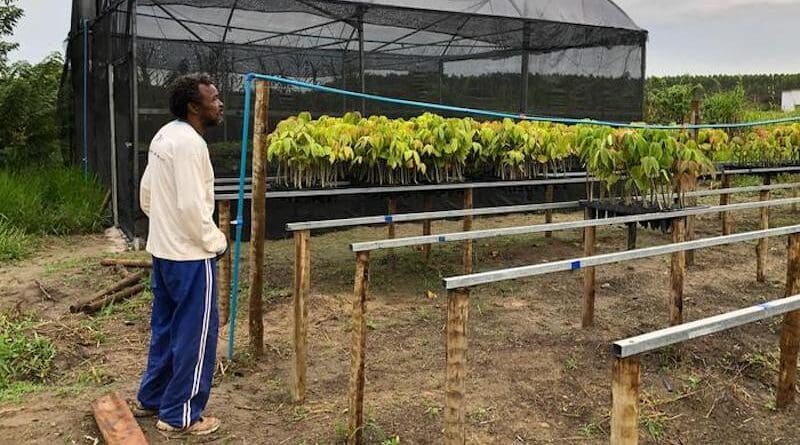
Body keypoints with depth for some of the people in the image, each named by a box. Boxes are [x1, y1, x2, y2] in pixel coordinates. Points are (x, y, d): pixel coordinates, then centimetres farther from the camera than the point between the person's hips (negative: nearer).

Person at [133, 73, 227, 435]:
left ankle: (150, 399, 33)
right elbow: (192, 205, -24)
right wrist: (216, 242, -12)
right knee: (195, 333, 1)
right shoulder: (189, 142, -20)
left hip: (163, 249, 10)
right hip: (190, 254, -10)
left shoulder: (164, 135, 10)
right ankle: (180, 415, 11)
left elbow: (146, 194, 15)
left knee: (166, 328, 20)